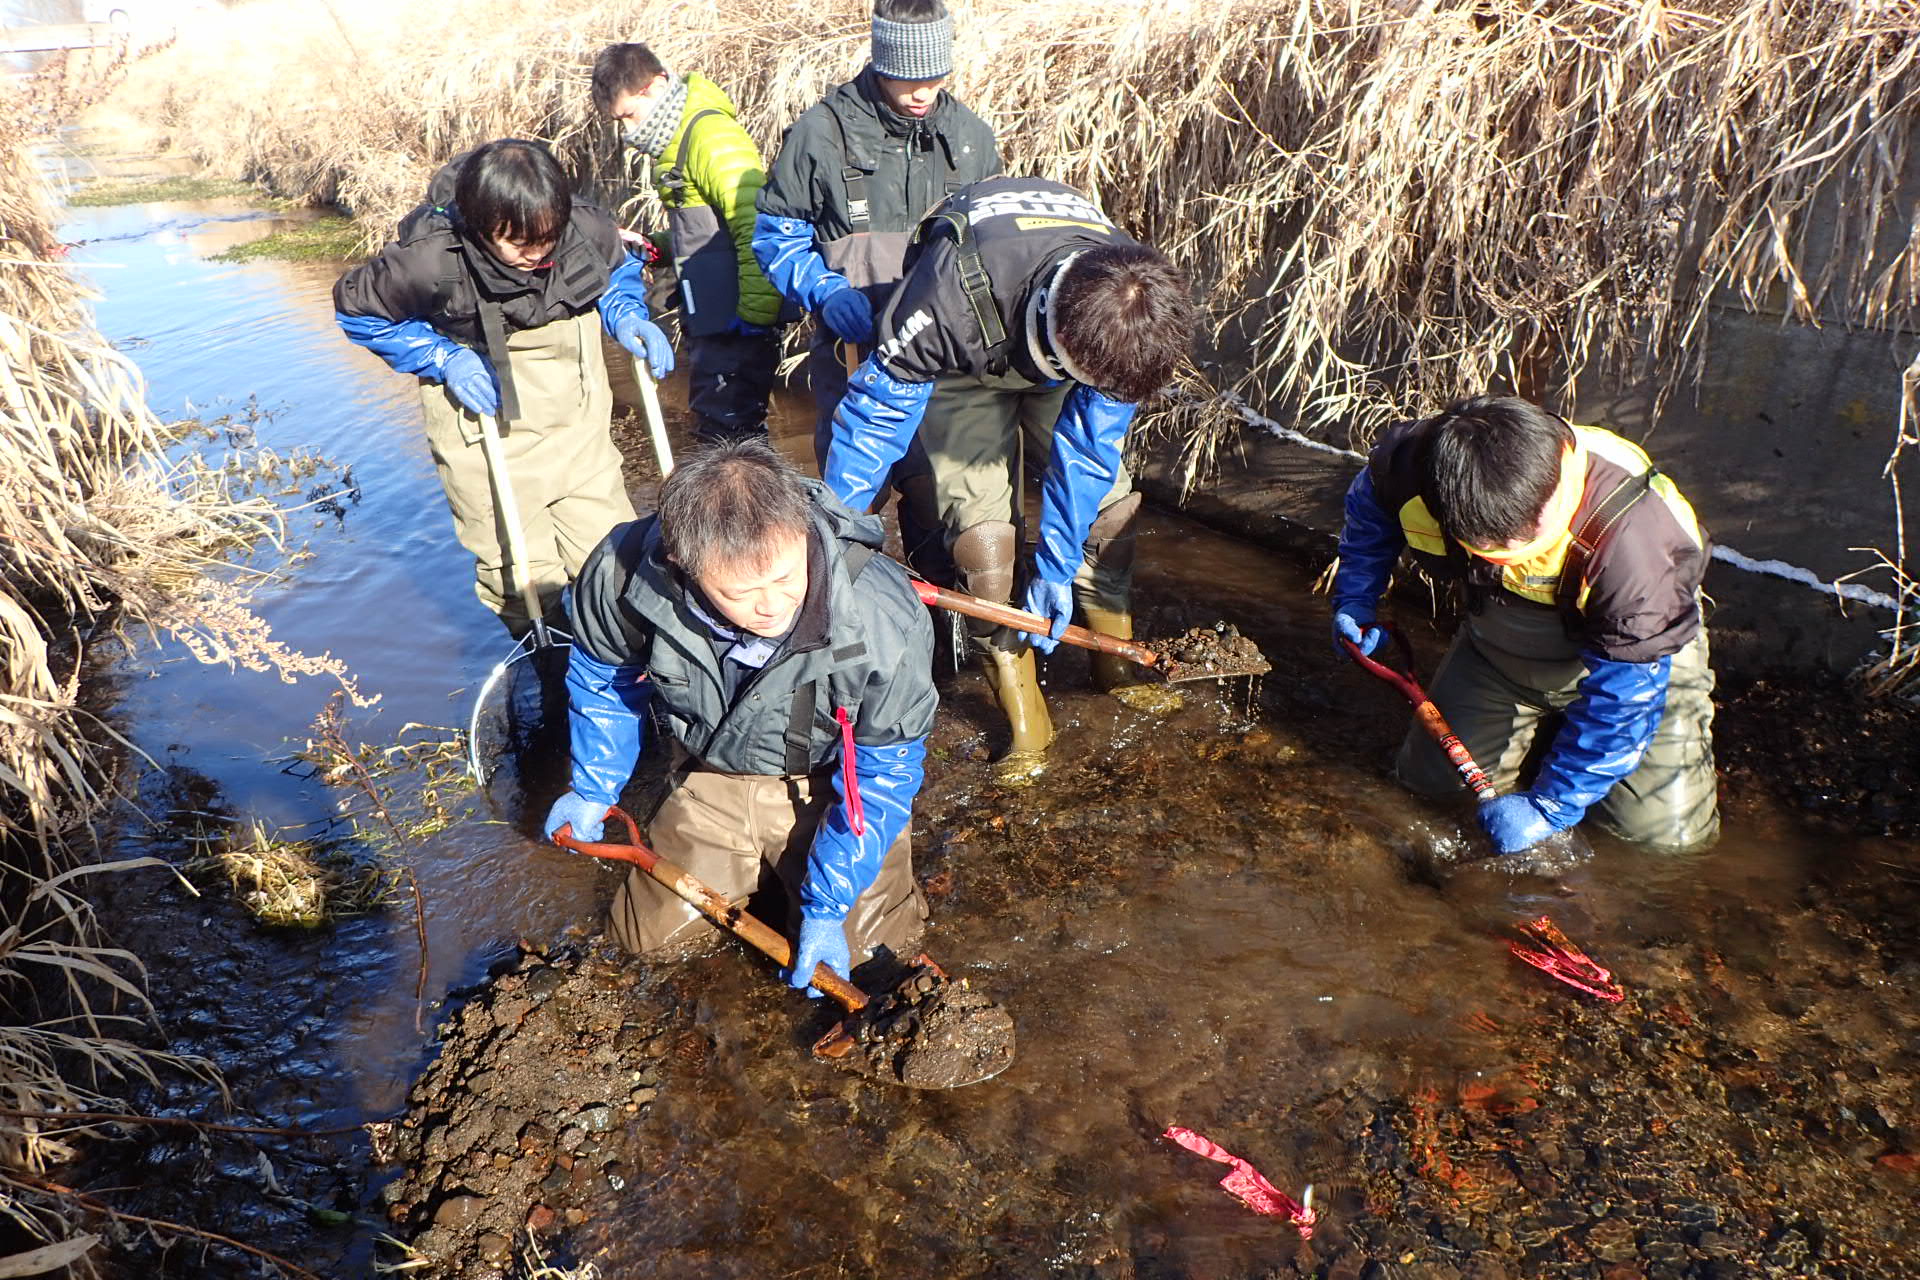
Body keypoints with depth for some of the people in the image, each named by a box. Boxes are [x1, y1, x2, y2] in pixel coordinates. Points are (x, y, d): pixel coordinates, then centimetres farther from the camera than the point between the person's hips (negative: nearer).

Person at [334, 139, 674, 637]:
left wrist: (628, 316, -10)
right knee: (521, 576, 3)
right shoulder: (432, 260, -23)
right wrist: (442, 358, -15)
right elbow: (356, 304, -4)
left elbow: (619, 267, 11)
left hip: (580, 426, 3)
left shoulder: (586, 229, -15)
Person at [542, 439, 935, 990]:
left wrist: (827, 907, -20)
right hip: (710, 777, 3)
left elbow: (884, 773, -21)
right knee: (651, 935, 4)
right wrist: (592, 790, 4)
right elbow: (601, 674, -3)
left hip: (829, 785, -2)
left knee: (860, 944, -11)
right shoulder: (623, 576, -30)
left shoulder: (887, 620, -37)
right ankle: (758, 862, 32)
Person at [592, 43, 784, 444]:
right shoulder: (678, 141, 16)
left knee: (727, 432, -6)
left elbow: (760, 231, -23)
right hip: (711, 322, 10)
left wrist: (754, 316, -23)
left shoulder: (713, 137, -15)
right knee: (715, 424, 17)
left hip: (737, 324, -10)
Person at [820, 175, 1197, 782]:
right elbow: (875, 409, -30)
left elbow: (1088, 445, -20)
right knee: (983, 529, -15)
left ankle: (1117, 661, 16)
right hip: (962, 363, -3)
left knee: (1107, 504, -6)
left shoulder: (1132, 310, -32)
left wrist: (1057, 566, -18)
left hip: (1054, 348, 4)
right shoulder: (954, 296, -45)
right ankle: (1024, 718, -3)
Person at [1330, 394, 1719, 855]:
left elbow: (1622, 694, -32)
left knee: (1667, 830, -11)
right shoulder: (1419, 462, -30)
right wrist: (1355, 600, -8)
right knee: (1430, 778, 2)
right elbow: (1370, 504, -2)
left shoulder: (1634, 541, -41)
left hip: (1636, 656, -3)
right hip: (1497, 651, 4)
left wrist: (1550, 805, -28)